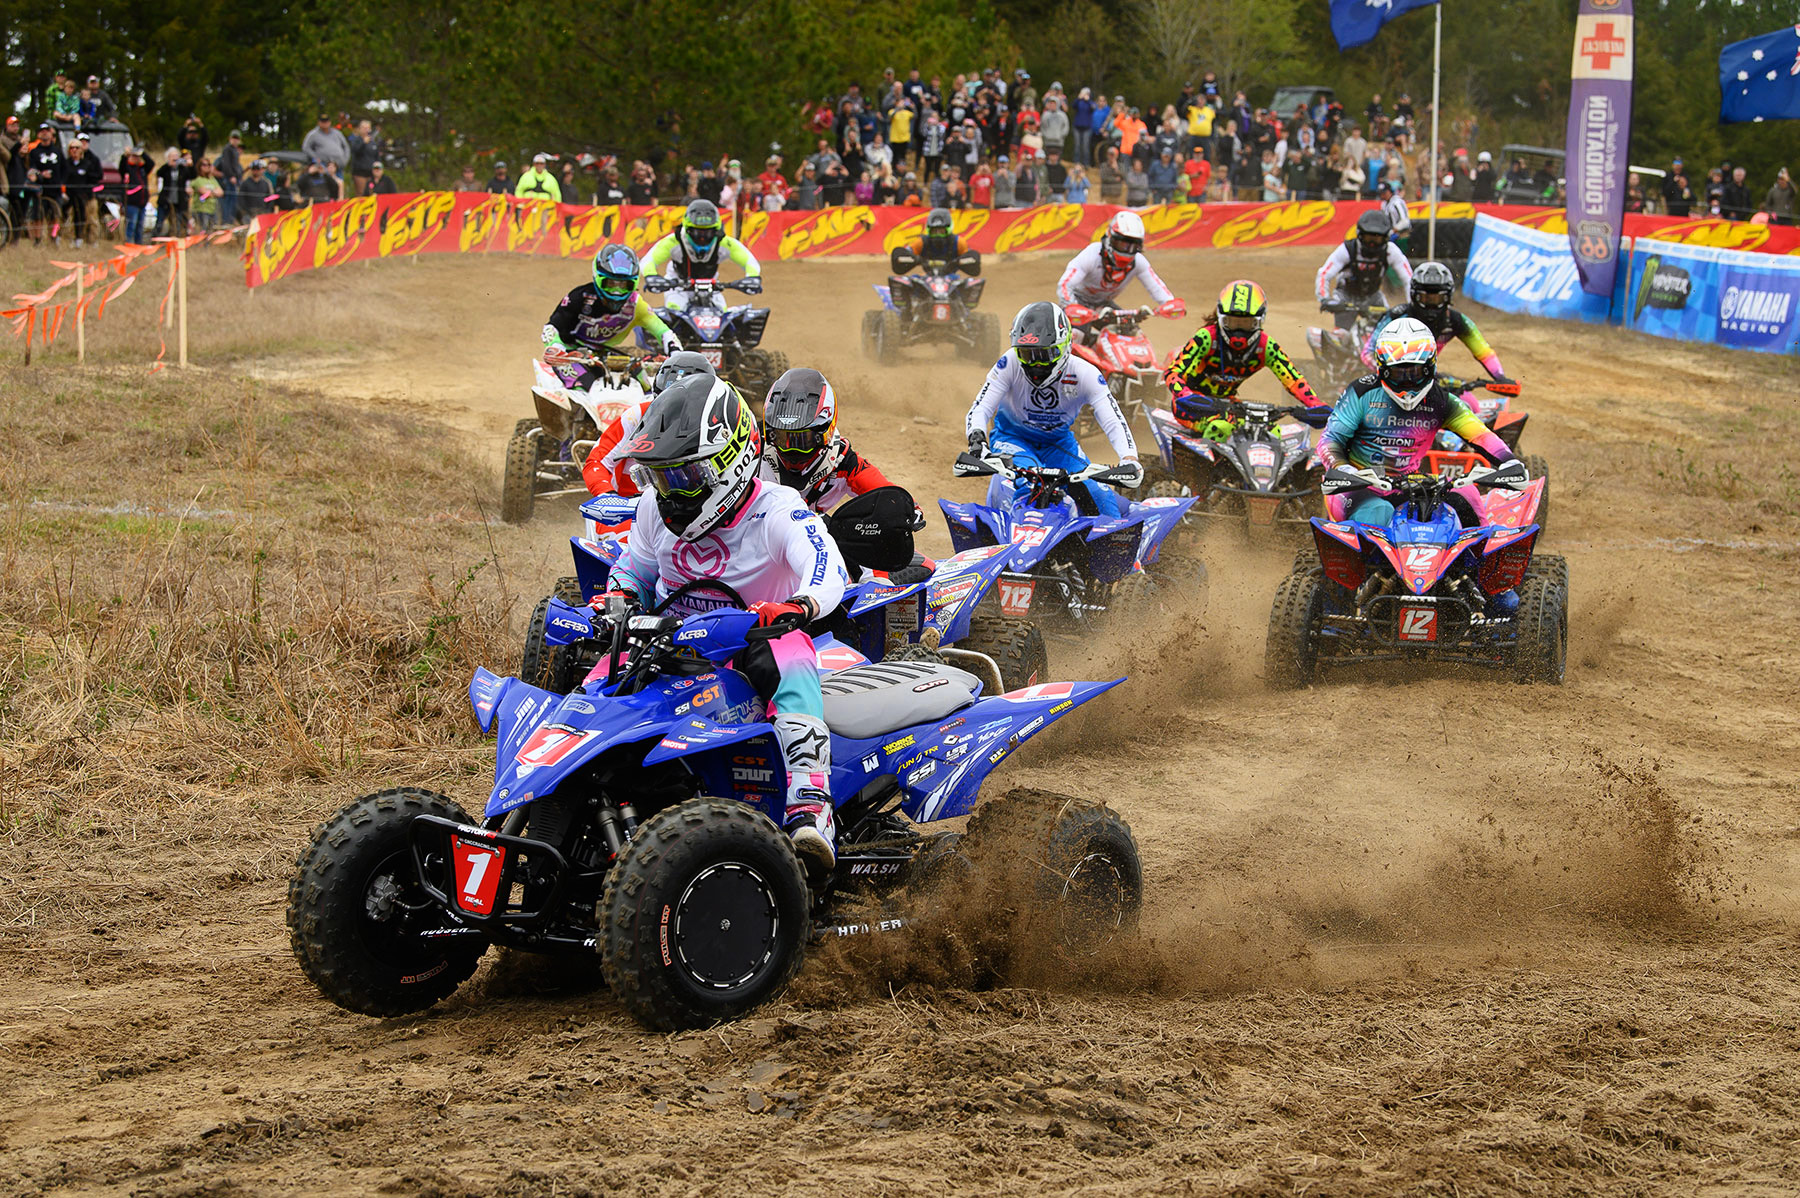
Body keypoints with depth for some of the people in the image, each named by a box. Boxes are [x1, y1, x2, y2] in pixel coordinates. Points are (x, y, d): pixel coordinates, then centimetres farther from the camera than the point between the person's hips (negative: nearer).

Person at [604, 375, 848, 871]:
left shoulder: (776, 509, -13)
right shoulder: (655, 508, 6)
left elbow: (829, 570, -31)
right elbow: (635, 570, 23)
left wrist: (797, 607, -54)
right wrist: (618, 600, -2)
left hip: (747, 649, -4)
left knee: (790, 655, -38)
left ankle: (810, 809, -50)